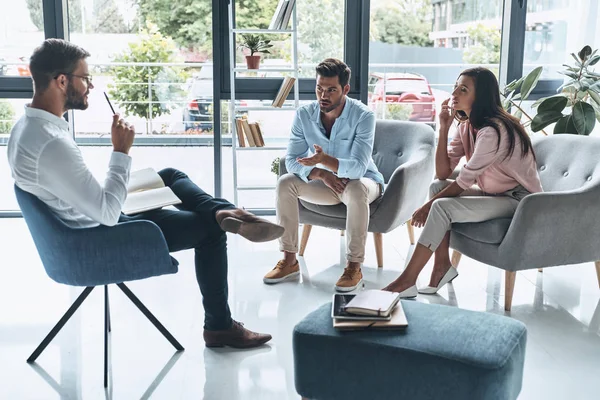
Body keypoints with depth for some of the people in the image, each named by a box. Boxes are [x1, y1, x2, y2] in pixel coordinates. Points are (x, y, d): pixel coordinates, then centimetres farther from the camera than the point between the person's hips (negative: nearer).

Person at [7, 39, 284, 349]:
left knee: (170, 175, 19)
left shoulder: (28, 125, 1)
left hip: (87, 220, 10)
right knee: (210, 230, 1)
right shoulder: (51, 143, -33)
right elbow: (108, 213, -30)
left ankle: (223, 212, -6)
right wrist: (121, 151, -23)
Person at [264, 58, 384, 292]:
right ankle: (289, 260, -12)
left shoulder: (363, 116, -23)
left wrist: (326, 160, -51)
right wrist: (320, 174, -32)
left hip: (362, 181, -4)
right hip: (325, 183, 4)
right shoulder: (304, 115, -11)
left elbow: (358, 168, -32)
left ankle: (354, 266, -28)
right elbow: (292, 160, -13)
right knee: (285, 183, -20)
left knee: (356, 189, -39)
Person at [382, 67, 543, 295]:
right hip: (496, 193, 9)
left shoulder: (493, 130, -23)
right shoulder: (466, 126, 4)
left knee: (442, 206, -23)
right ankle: (442, 266, -5)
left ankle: (407, 281, -18)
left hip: (519, 199, -9)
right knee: (437, 187, -3)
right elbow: (443, 173, -2)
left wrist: (429, 205, -11)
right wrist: (444, 128, -9)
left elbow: (465, 181, -21)